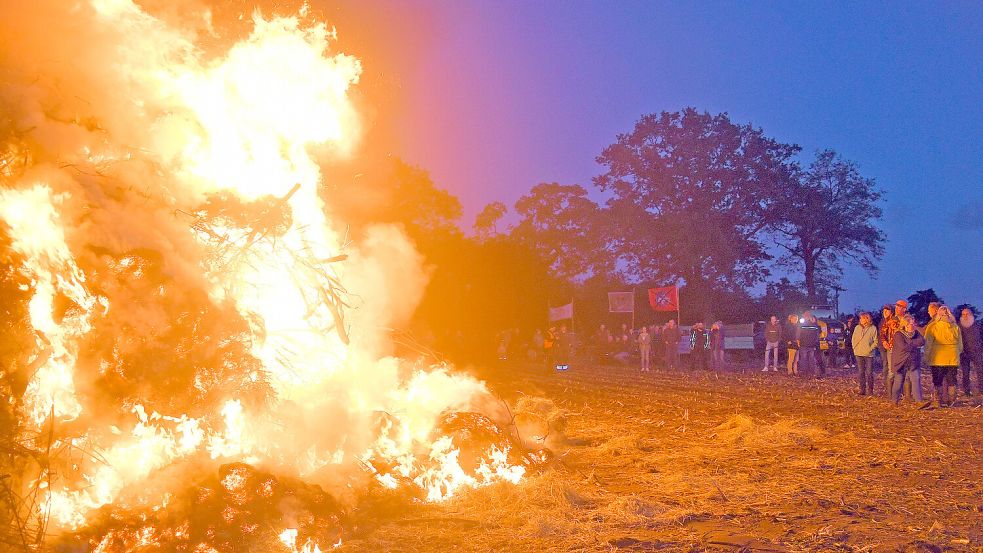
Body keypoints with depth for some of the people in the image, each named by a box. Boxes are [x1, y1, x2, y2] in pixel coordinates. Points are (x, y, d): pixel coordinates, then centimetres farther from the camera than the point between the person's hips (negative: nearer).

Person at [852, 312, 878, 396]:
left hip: (869, 354, -3)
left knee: (869, 372, -2)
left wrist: (870, 348, -9)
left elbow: (876, 341, -1)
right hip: (858, 354, 3)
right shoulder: (857, 328, 8)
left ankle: (870, 390, 6)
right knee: (861, 372, 6)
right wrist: (854, 348, 5)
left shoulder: (873, 328, -2)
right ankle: (862, 389, 11)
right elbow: (853, 339, 14)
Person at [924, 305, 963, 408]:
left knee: (938, 381, 3)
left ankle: (937, 401, 1)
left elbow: (928, 344, -7)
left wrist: (926, 357, 1)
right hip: (952, 359, 3)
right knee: (951, 380, 11)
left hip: (937, 359, -3)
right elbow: (960, 344, 11)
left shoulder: (932, 326, -8)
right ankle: (951, 401, 14)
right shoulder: (955, 327, 3)